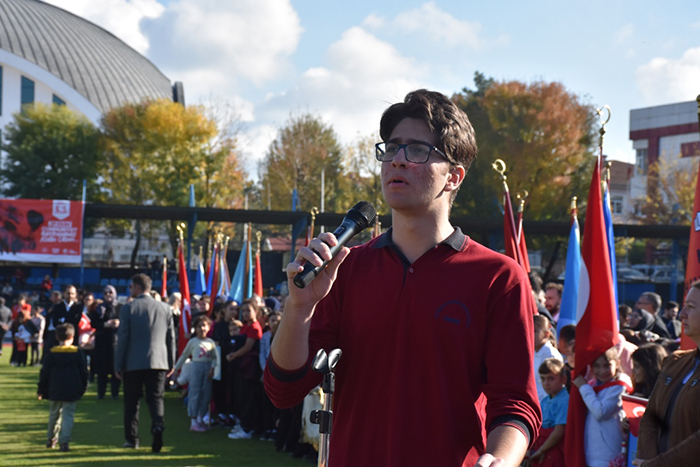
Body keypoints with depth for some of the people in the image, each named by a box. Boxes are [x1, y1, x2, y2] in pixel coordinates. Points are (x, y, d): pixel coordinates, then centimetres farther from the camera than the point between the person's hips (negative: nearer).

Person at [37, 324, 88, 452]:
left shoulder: (51, 353, 1)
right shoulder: (78, 352, -2)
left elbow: (44, 373, 3)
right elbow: (84, 371, 1)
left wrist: (41, 390, 11)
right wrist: (83, 387, 14)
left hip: (55, 391, 2)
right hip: (71, 392, -2)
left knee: (54, 413, 18)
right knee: (68, 415, -1)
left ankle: (51, 438, 29)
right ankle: (64, 441, -11)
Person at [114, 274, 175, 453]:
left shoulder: (128, 308, -4)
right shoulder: (164, 308, 5)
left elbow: (122, 339, -5)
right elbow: (171, 338, 7)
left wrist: (118, 365, 1)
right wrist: (171, 363, 14)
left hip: (133, 363, -2)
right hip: (158, 362, 2)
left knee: (131, 401, 9)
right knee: (156, 398, 3)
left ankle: (132, 439, 12)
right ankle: (158, 425, -23)